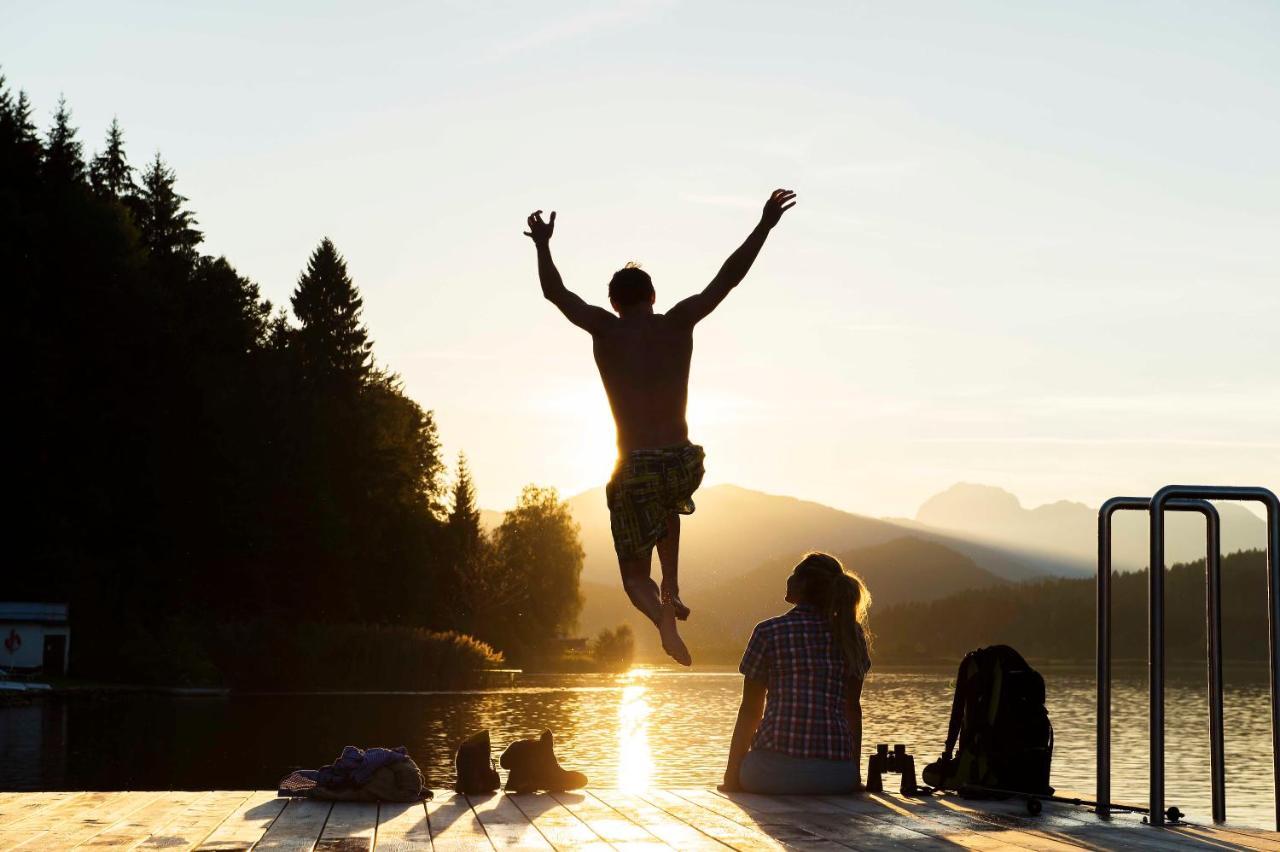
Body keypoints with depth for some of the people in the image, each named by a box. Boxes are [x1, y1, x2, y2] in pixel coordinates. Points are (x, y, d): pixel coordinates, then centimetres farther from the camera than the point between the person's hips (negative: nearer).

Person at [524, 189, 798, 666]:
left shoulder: (605, 330, 0)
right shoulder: (678, 324, 2)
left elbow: (555, 292, 14)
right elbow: (729, 278, 8)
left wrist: (543, 245, 29)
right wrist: (765, 226, 15)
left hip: (635, 469, -2)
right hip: (683, 465, 2)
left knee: (635, 574, 8)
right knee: (668, 506, 39)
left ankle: (661, 614, -24)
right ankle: (672, 590, 25)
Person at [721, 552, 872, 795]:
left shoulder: (769, 632, 2)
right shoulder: (849, 634, 10)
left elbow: (750, 711, 5)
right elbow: (853, 707, 11)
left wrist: (732, 776, 10)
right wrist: (854, 774, 18)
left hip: (777, 770, -3)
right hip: (837, 774, 3)